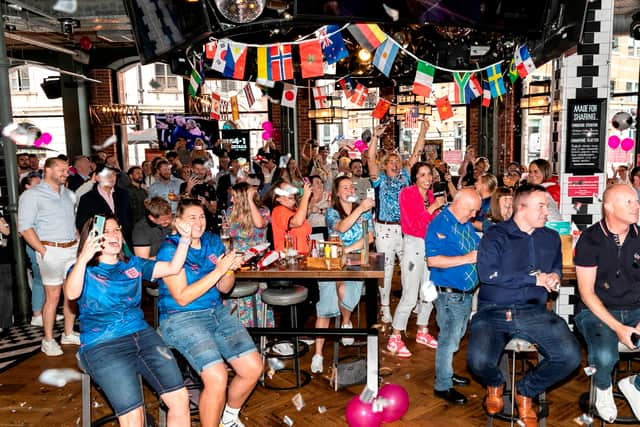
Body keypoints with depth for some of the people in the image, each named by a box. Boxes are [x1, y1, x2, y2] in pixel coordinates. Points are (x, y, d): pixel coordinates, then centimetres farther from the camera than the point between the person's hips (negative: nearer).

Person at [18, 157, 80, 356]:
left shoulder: (69, 194, 15)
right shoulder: (32, 195, -4)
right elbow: (25, 227, -10)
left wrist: (79, 244, 9)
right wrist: (43, 252, -14)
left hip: (73, 249, 6)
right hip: (51, 251, -6)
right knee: (53, 296, -3)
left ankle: (69, 334, 22)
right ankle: (48, 340, 9)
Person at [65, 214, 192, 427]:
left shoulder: (133, 264, 17)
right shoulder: (84, 269, 5)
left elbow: (173, 268, 7)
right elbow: (71, 294, -17)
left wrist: (185, 238, -8)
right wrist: (83, 259, -33)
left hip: (142, 335, 4)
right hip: (102, 345, -4)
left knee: (180, 399, -10)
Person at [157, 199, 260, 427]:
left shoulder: (213, 242, 7)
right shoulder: (169, 250, -10)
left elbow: (224, 288, 9)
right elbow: (182, 298, -18)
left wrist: (231, 268, -12)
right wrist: (218, 271, -22)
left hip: (217, 311, 6)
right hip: (181, 318, -6)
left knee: (253, 368, -3)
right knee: (217, 378, -24)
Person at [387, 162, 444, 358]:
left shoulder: (431, 195, 11)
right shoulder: (407, 193, -9)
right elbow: (413, 223, -17)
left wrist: (440, 208, 0)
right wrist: (433, 207, -17)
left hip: (430, 245, 8)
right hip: (413, 246, -7)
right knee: (410, 296, -9)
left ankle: (422, 332, 31)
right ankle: (394, 339, 2)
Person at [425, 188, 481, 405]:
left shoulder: (466, 223, 9)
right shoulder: (440, 224, -18)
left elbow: (475, 247, 21)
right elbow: (433, 260, -26)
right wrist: (467, 258, -25)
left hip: (466, 292, 9)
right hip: (449, 293, -9)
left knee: (456, 336, 21)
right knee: (449, 338, 1)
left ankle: (446, 372, 38)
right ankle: (443, 386, 15)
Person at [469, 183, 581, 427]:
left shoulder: (551, 238, 15)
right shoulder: (495, 235, -1)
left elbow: (556, 267, 31)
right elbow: (487, 273, -15)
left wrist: (554, 276, 5)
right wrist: (534, 279, -11)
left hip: (533, 313, 4)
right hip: (493, 312, -4)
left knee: (571, 356, -20)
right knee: (479, 361, -28)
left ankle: (526, 391, 11)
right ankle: (495, 384, 14)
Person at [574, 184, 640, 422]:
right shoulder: (591, 240, -8)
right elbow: (586, 293, -9)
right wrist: (617, 327, -17)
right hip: (596, 311, -4)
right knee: (605, 356, -32)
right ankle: (603, 389, 6)